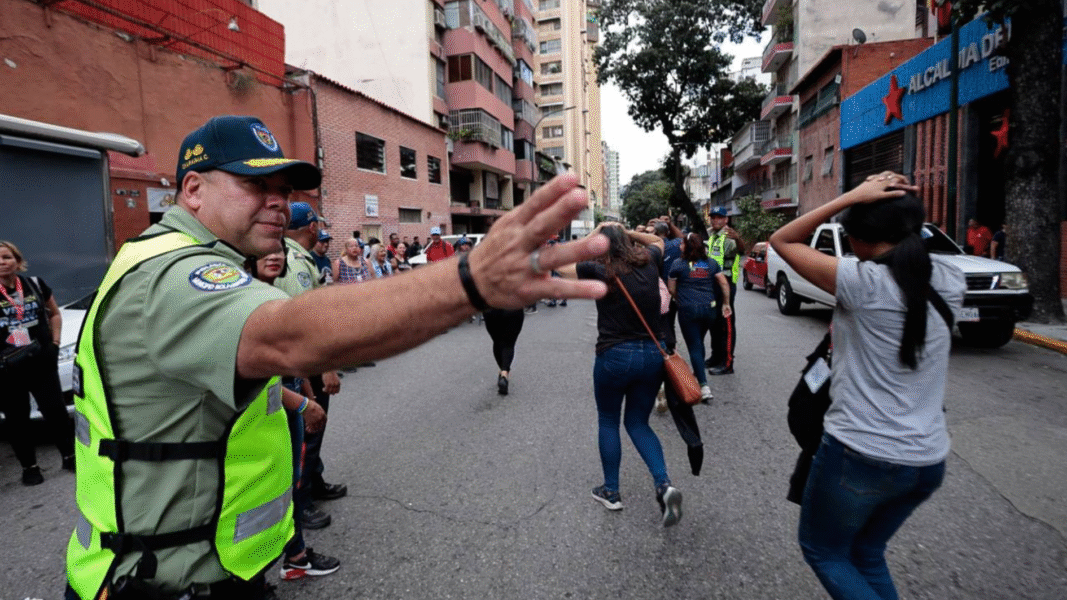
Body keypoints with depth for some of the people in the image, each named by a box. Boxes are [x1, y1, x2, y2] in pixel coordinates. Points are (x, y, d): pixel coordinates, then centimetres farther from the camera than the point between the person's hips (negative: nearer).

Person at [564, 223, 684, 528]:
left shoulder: (598, 270, -11)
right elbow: (657, 240, 24)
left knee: (608, 422, 18)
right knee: (638, 423, 19)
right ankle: (664, 485, 1)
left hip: (614, 356, -4)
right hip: (653, 354, 4)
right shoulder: (648, 263, 1)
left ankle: (611, 491, 26)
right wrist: (625, 231, 15)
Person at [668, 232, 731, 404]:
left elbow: (671, 288, 4)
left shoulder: (678, 263, -4)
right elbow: (724, 283, 6)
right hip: (709, 308, 4)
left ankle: (704, 386, -10)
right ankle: (698, 371, 39)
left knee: (694, 346, -1)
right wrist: (726, 304, 15)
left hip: (688, 310, -4)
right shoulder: (711, 263, 8)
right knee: (699, 342, 24)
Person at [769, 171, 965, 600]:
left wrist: (851, 197, -10)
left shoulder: (862, 281, -18)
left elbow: (782, 241, -7)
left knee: (822, 550, 20)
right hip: (929, 460, 7)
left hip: (860, 456, -7)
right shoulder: (950, 284, -1)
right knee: (866, 553, 28)